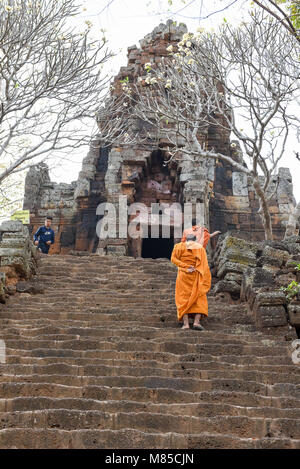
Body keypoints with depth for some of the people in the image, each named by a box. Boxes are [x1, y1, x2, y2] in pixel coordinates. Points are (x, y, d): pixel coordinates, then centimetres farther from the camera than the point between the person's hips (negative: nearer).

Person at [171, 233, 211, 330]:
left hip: (183, 276, 0)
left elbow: (173, 258, -9)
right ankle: (196, 322, -10)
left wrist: (186, 267, -13)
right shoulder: (201, 249, 4)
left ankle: (185, 323, -7)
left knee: (183, 299, 4)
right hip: (196, 277, 0)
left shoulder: (180, 246, 4)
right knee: (199, 299, 6)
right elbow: (204, 265, -2)